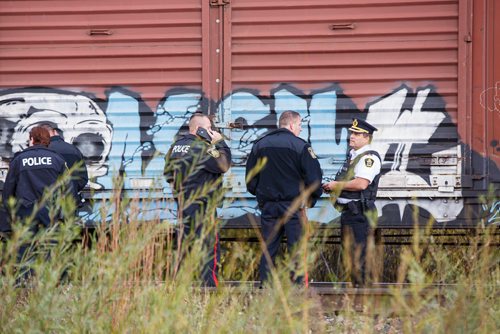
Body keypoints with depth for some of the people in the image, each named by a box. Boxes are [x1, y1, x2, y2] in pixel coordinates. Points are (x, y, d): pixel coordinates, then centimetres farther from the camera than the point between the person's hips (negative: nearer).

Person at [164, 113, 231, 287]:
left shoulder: (176, 147, 11)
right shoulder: (201, 147, -16)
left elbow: (168, 173, 19)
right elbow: (223, 164, -17)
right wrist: (219, 142, -8)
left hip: (182, 205, 8)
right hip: (202, 206, -8)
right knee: (209, 248, -5)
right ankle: (210, 285, -8)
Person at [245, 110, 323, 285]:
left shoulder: (259, 145, 8)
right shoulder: (300, 146, -7)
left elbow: (250, 178, 13)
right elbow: (314, 176, -9)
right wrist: (311, 199, 6)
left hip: (267, 205, 4)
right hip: (293, 204, -4)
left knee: (268, 249, 8)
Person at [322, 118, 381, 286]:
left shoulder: (369, 157, -13)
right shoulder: (353, 155, 18)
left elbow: (361, 183, -26)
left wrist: (337, 185, -15)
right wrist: (332, 187, 12)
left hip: (359, 214, -10)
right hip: (348, 210, 10)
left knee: (357, 254, -11)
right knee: (347, 250, 14)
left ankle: (360, 284, -9)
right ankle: (354, 284, 20)